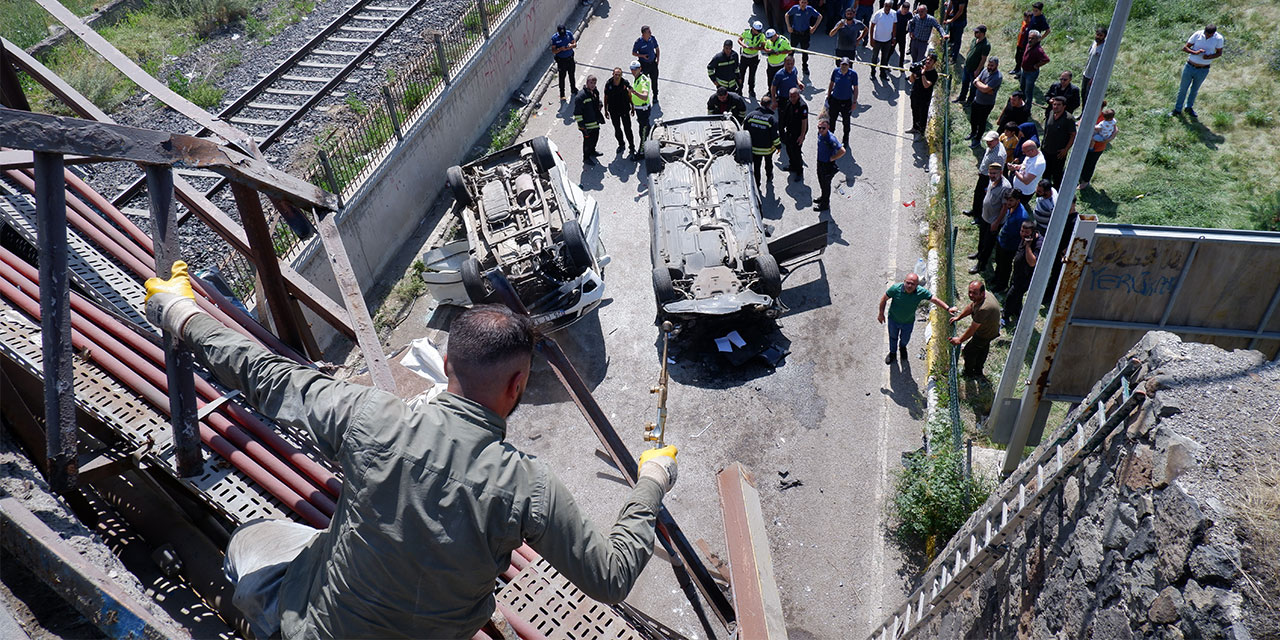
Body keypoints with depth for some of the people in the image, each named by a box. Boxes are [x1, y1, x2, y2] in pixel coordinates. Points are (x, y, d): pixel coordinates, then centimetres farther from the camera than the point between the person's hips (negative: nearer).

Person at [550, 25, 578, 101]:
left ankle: (573, 90, 41)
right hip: (561, 60, -3)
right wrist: (561, 49, -31)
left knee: (571, 75, 19)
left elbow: (575, 44, 0)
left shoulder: (569, 33, -9)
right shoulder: (554, 38, -16)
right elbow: (553, 51, -14)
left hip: (570, 58, 3)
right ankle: (562, 95, 18)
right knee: (562, 77, 5)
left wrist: (571, 45, -24)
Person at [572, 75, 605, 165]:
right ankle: (586, 158, 24)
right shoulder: (581, 96, -24)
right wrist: (581, 124, -21)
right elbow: (577, 112, -22)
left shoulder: (596, 92, 3)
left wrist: (600, 115, 21)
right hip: (587, 124, -8)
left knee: (595, 137, 25)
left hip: (595, 122, 8)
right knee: (588, 140, 4)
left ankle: (592, 151, 52)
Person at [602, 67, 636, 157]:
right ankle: (621, 144, 36)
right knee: (617, 129, 15)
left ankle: (631, 147, 14)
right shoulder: (608, 83, -10)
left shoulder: (625, 83, -14)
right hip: (613, 111, 2)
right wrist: (605, 110, 5)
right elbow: (606, 97, 1)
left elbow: (630, 96, -1)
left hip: (625, 110, -2)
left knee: (627, 129, -1)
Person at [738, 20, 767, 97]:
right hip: (744, 56, 0)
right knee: (741, 72, 8)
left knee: (752, 74, 12)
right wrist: (743, 45, -24)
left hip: (754, 57, 0)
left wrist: (754, 48, -29)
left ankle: (751, 89, 31)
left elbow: (763, 47, -12)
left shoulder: (761, 35, -14)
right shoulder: (746, 32, -14)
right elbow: (739, 40, -2)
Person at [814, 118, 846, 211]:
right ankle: (823, 197, 51)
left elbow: (842, 151, -35)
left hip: (828, 165, -8)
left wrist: (831, 159, -22)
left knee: (826, 184, 11)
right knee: (821, 181, 27)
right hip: (820, 162, 8)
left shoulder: (831, 138, -32)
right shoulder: (820, 134, -7)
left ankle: (825, 204, 29)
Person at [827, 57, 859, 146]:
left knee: (846, 122, 15)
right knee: (832, 119, 12)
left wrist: (854, 102, -5)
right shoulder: (835, 71, -10)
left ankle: (845, 139, 37)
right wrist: (828, 97, 10)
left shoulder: (853, 74, -15)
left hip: (847, 101, -1)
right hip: (835, 100, 1)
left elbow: (855, 88, -6)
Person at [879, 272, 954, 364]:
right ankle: (892, 353, 56)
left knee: (905, 338, 29)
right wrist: (881, 313, -8)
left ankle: (902, 347, 65)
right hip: (893, 319, -1)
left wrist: (948, 308, -25)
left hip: (908, 322, 1)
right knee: (893, 337, 25)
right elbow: (884, 299, -17)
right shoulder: (896, 288, -32)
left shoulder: (921, 292, -29)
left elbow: (935, 299, -17)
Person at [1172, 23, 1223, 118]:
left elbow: (1219, 53, -1)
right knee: (1183, 89, 10)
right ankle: (1177, 109, 25)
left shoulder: (1218, 38, -12)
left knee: (1195, 89, 18)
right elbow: (1184, 47, -8)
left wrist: (1209, 56, -22)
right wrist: (1195, 52, -26)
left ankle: (1189, 108, 38)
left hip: (1203, 70, 0)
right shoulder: (1198, 34, -12)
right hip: (1189, 67, 0)